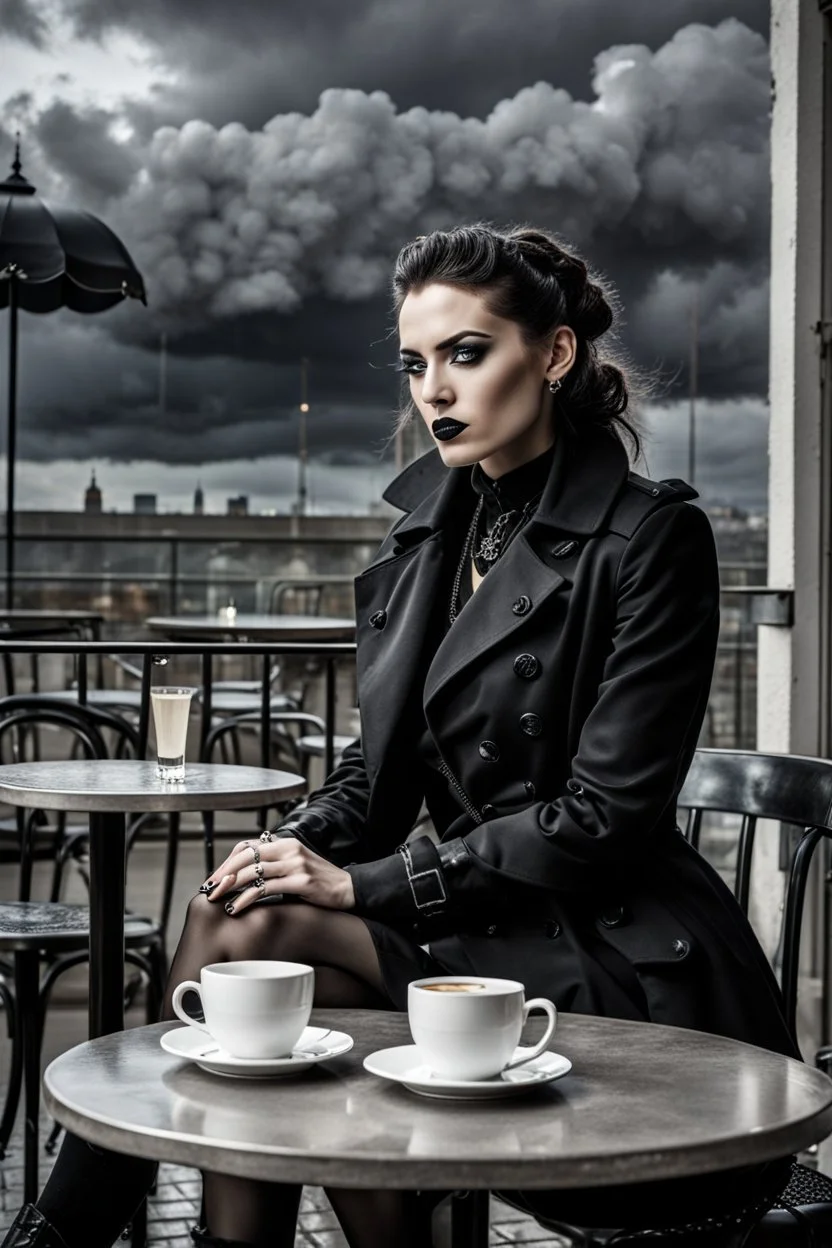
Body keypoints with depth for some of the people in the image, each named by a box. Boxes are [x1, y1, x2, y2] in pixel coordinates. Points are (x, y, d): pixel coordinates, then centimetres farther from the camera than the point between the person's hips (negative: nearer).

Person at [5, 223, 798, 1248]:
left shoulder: (653, 537, -11)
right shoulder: (431, 519, 10)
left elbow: (603, 818, -16)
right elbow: (383, 763, 13)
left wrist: (359, 885, -18)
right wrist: (302, 846, -9)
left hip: (621, 966, -6)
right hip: (488, 926, 6)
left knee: (248, 932, -22)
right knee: (230, 915, -21)